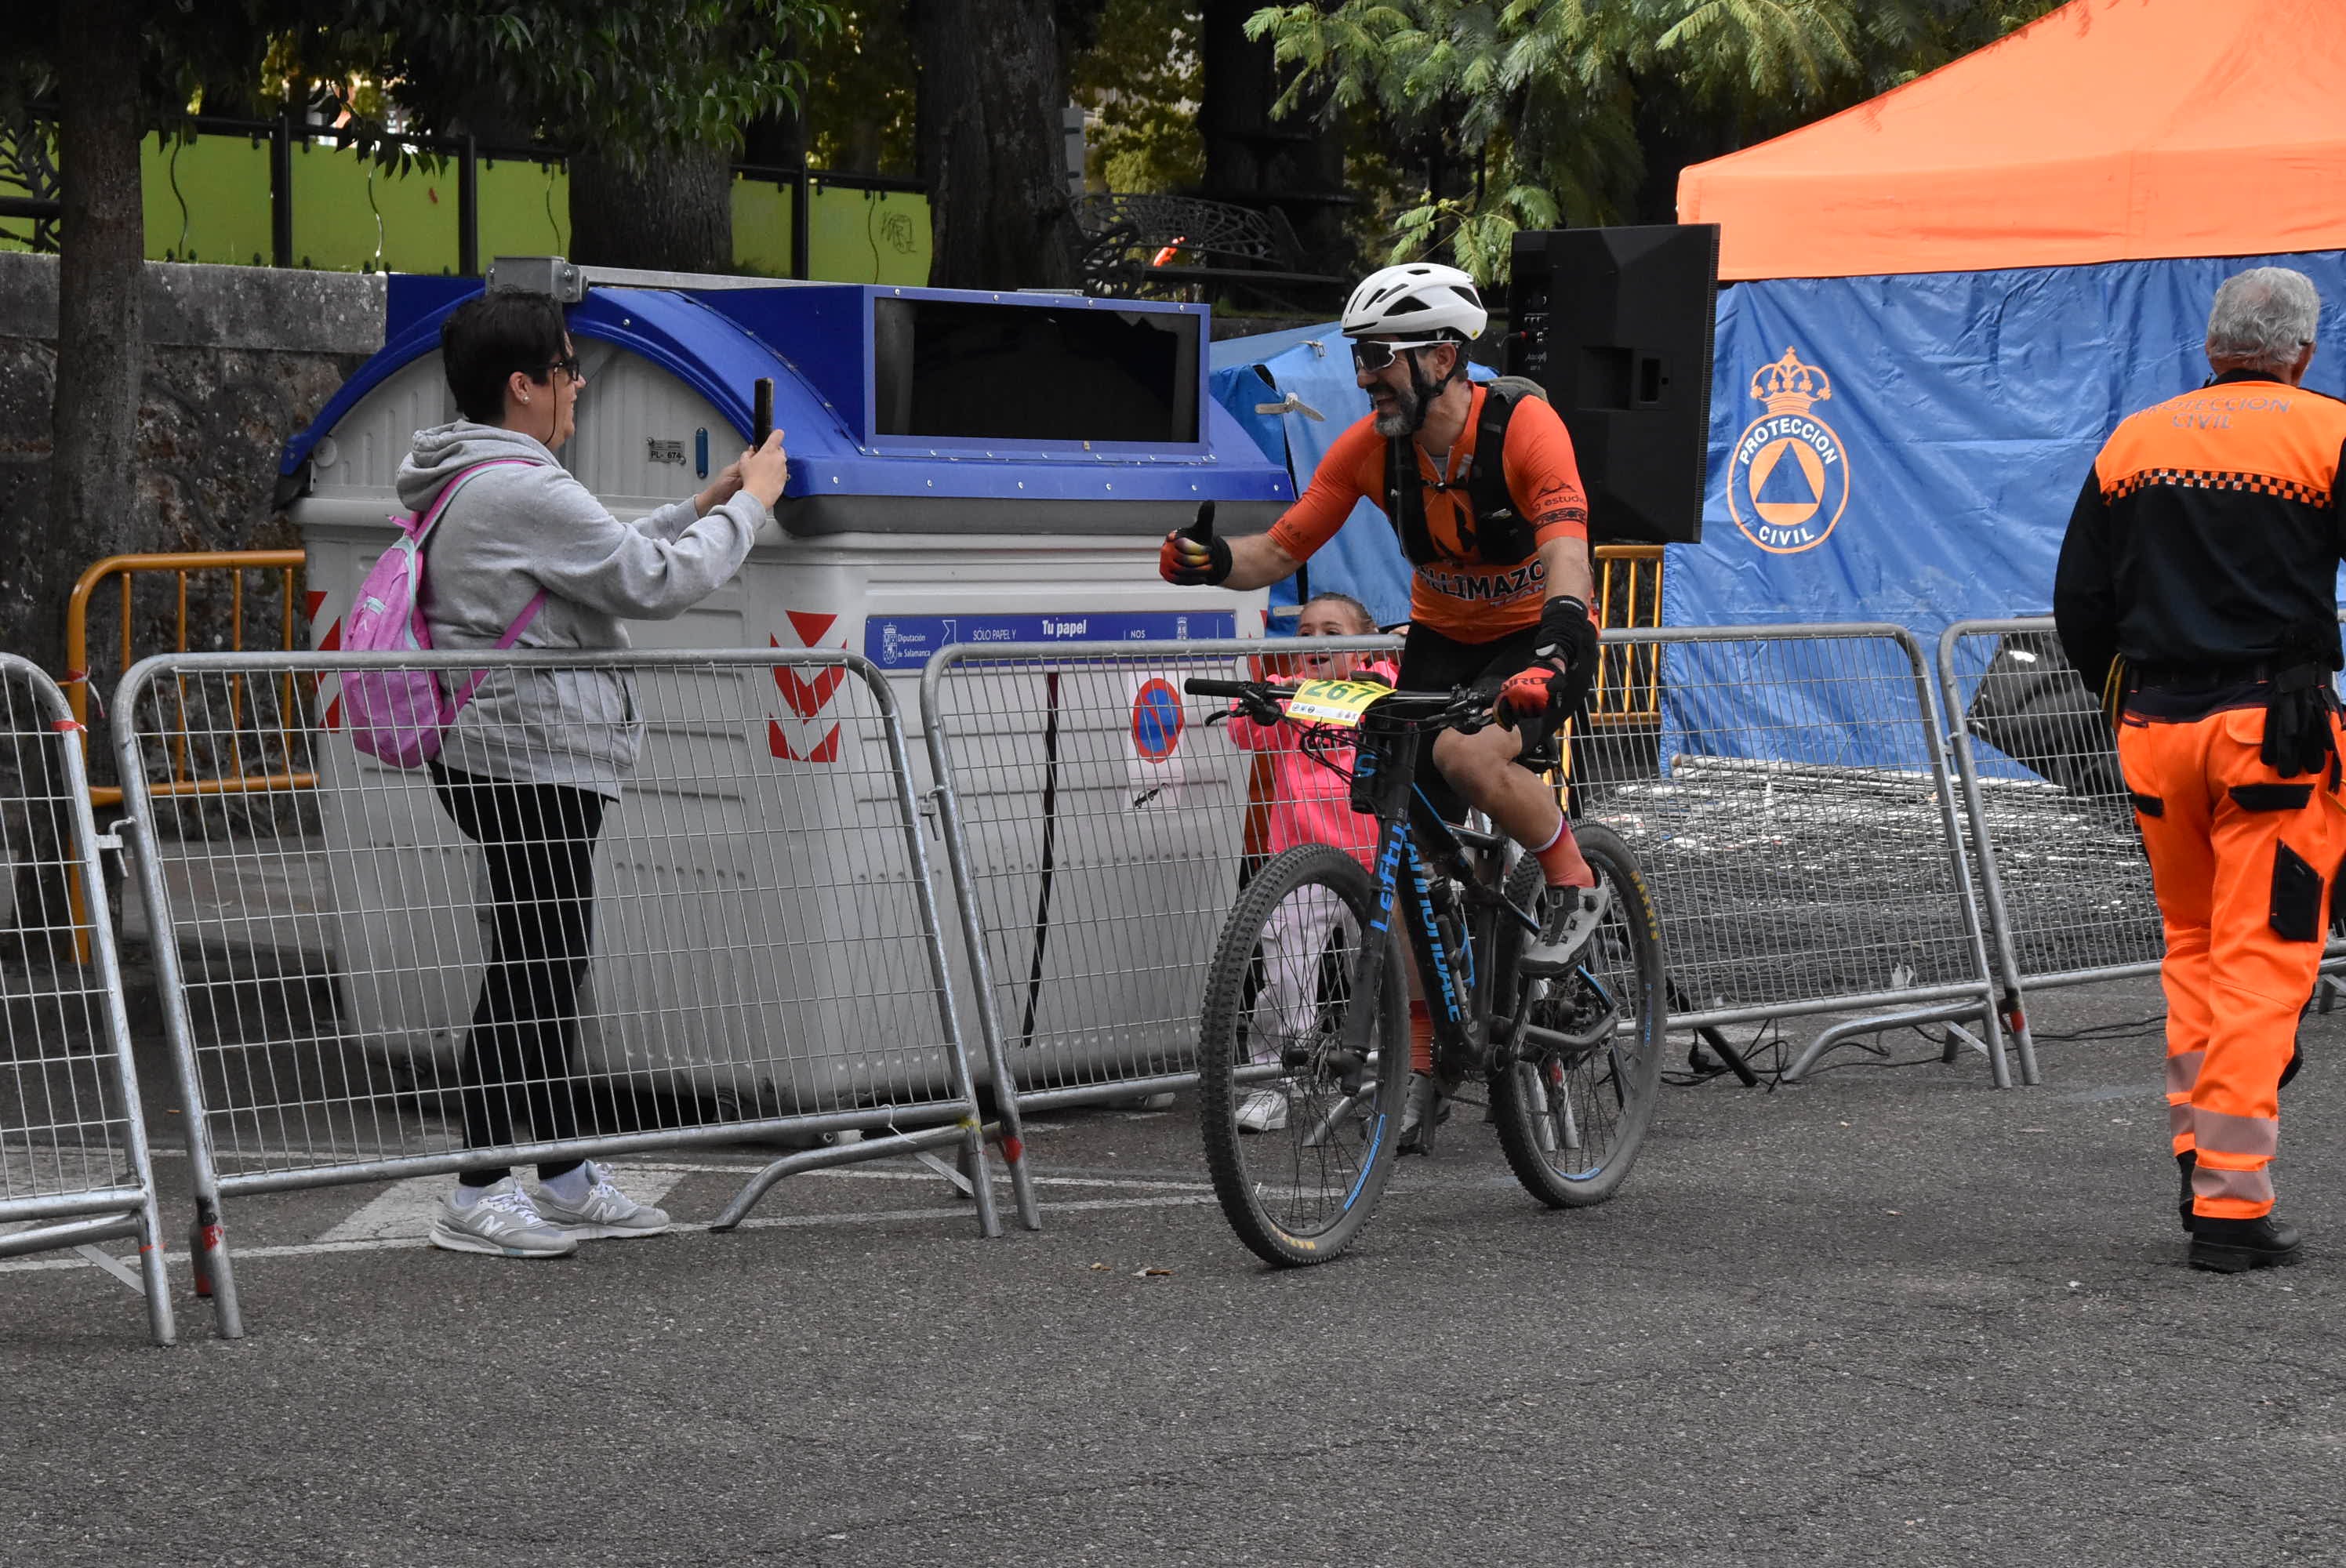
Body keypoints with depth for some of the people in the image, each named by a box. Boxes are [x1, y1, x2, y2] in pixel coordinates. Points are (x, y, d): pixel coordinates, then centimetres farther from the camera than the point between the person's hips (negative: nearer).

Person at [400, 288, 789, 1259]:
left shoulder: (469, 486, 17)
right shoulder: (522, 491, -18)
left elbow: (608, 560, 24)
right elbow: (656, 584, -16)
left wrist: (702, 507, 19)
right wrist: (748, 505, -2)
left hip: (510, 763, 11)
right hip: (527, 760, -11)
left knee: (550, 967, 15)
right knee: (529, 971, -7)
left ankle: (567, 1182, 22)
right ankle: (476, 1197, -4)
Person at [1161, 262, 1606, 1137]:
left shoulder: (1525, 429, -25)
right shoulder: (1370, 447, -12)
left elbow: (1566, 551, -38)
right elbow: (1281, 549, -10)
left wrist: (1551, 653, -56)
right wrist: (1212, 563, -32)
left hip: (1539, 637, -5)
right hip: (1442, 638, 5)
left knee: (1466, 755, -35)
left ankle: (1574, 884, -9)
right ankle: (1414, 1060, 5)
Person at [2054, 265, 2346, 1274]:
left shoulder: (2133, 442, 11)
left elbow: (2078, 603, 12)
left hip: (2155, 727, 4)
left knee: (2192, 946, 20)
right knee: (2261, 961, -2)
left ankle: (2197, 1162, 17)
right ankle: (2231, 1205, -6)